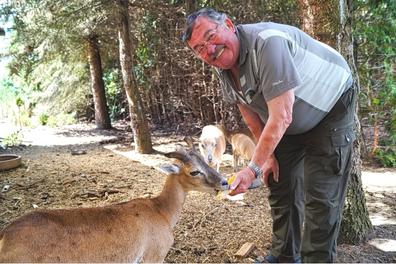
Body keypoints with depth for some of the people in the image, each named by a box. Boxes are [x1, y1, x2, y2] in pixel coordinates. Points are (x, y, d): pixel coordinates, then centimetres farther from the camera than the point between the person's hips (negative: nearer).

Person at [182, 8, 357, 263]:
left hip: (332, 106, -7)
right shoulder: (223, 70, -8)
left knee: (321, 196, -8)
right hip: (292, 125, 7)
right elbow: (251, 113, 4)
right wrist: (268, 155, 2)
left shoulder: (267, 42, -34)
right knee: (280, 185, 9)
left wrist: (253, 168, -29)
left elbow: (281, 118, -35)